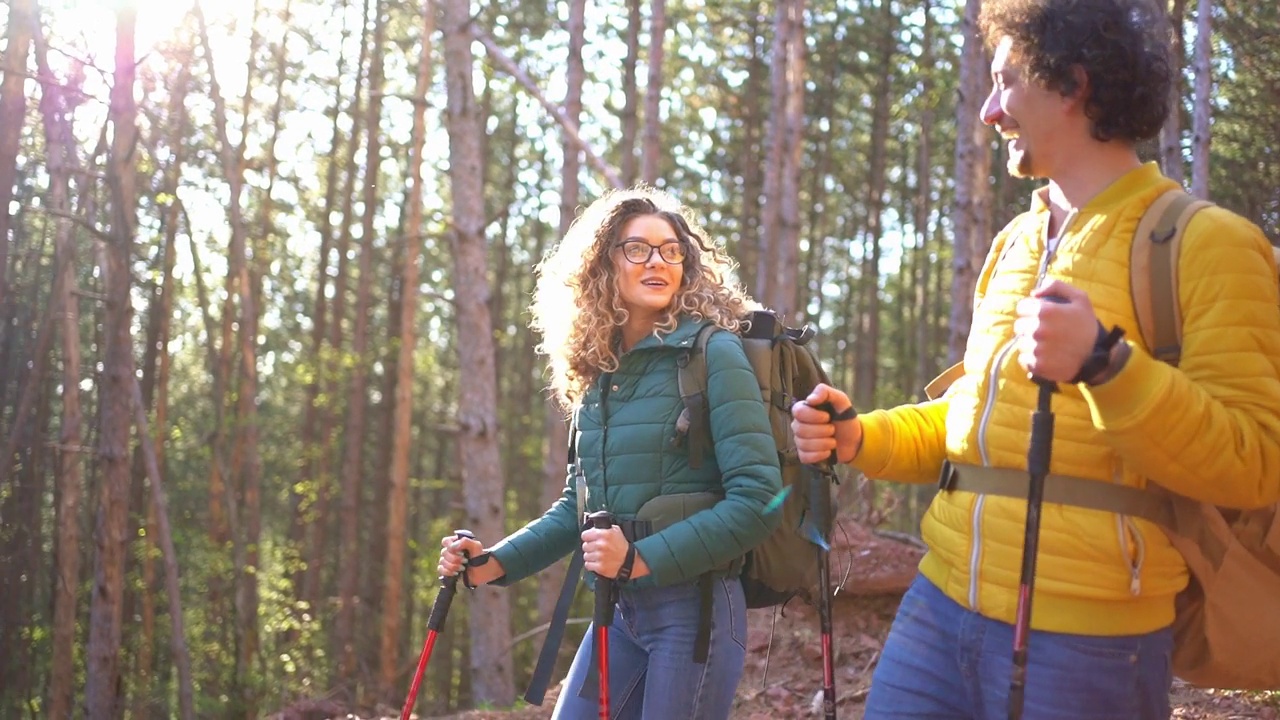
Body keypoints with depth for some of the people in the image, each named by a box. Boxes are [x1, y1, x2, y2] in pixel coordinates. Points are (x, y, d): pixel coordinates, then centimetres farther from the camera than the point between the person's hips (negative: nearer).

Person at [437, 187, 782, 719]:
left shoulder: (712, 354, -10)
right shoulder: (599, 371, 10)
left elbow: (756, 499, -17)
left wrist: (641, 559, -23)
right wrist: (496, 563, 4)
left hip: (695, 609, -6)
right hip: (618, 610, 6)